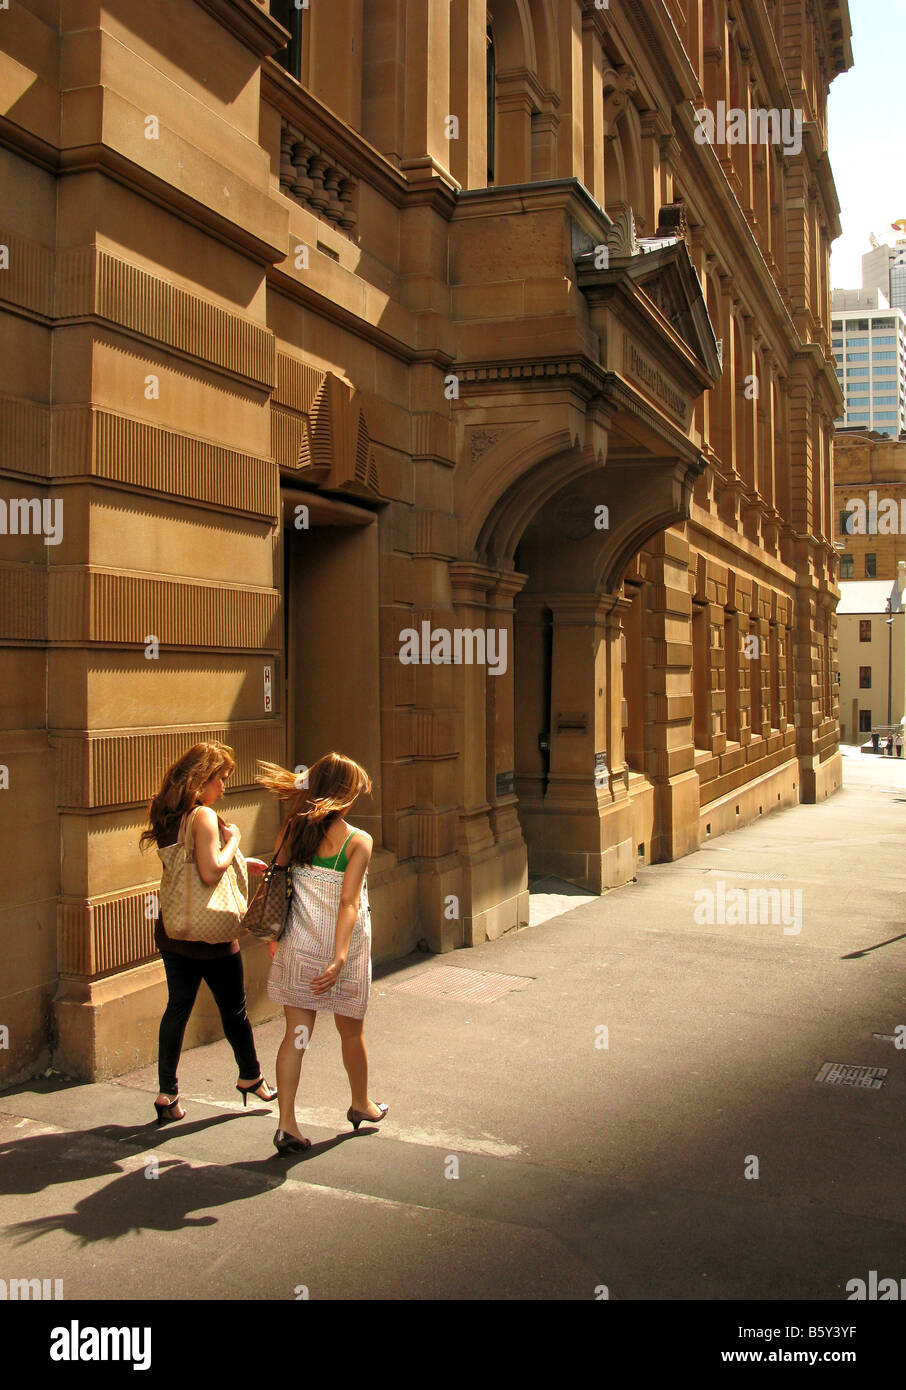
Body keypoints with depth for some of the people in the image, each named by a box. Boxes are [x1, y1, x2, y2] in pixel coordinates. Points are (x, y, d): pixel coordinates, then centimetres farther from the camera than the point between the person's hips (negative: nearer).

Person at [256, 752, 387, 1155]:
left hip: (297, 946, 3)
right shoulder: (358, 841, -13)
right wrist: (340, 957, -22)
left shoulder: (290, 830, -2)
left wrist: (274, 936, 15)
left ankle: (286, 1123, 5)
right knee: (351, 1032, 16)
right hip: (342, 947, -3)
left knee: (296, 1032, 8)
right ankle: (361, 1104, 37)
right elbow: (348, 903, -19)